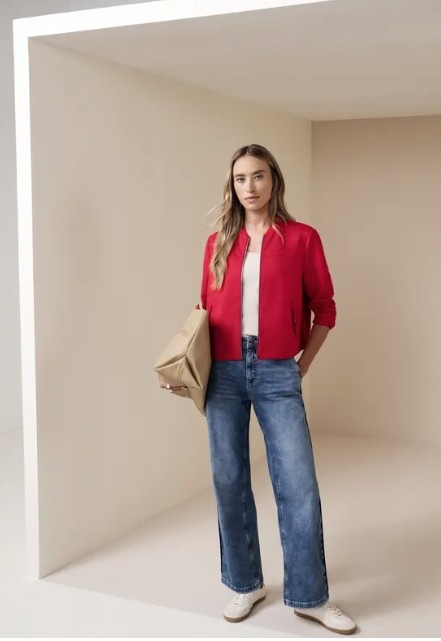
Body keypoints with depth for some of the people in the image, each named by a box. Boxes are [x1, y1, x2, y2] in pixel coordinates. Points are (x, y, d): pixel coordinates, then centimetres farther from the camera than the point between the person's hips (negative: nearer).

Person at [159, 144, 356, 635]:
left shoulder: (302, 238, 0)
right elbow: (206, 312, 12)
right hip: (224, 372, 3)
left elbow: (324, 309, 5)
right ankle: (245, 584, 25)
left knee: (298, 483, -2)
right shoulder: (218, 243, 7)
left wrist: (302, 367, 3)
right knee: (229, 482, 8)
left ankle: (309, 596, 14)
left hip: (277, 374, -2)